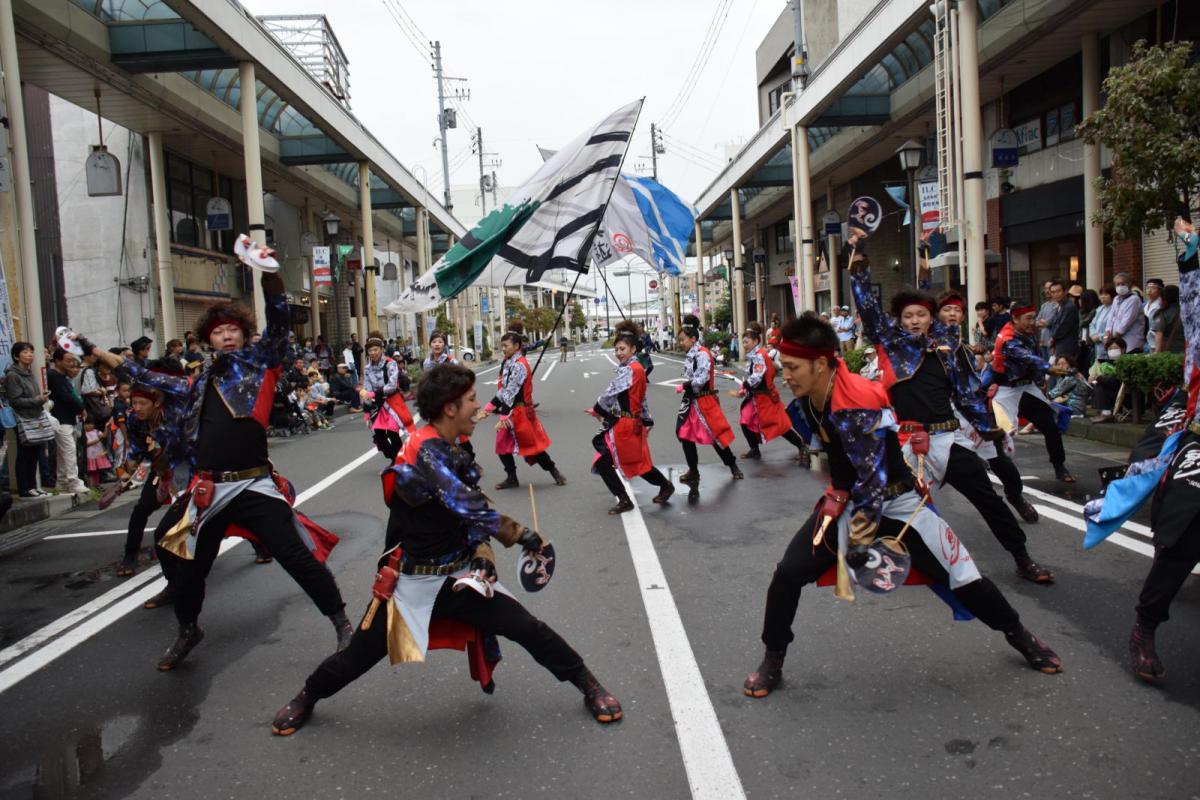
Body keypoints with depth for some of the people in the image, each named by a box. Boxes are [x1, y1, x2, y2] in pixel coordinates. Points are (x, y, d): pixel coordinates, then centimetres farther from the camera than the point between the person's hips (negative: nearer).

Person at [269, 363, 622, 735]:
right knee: (357, 657, 8)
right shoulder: (425, 450, -23)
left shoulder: (450, 450, 2)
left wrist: (479, 553, -8)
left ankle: (589, 686, 13)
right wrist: (520, 534, -24)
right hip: (414, 582, -6)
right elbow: (467, 508, -32)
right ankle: (306, 698, 37)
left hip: (459, 576, 6)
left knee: (529, 629, -4)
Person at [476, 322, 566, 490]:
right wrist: (488, 408, 4)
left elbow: (510, 394, -23)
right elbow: (502, 390, 9)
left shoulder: (519, 365, -19)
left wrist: (504, 417, -25)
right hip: (509, 410, 8)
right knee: (503, 445, 7)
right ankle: (511, 478, 18)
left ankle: (554, 472, 17)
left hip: (520, 411, -8)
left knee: (531, 445, 0)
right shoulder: (507, 363, 6)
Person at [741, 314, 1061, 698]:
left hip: (895, 501, -5)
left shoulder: (858, 405, -31)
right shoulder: (805, 401, -9)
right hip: (847, 499, 6)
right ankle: (772, 661, 10)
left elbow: (874, 479, -29)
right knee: (788, 573, -7)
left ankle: (1019, 635, 29)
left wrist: (860, 542, -27)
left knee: (961, 575, 0)